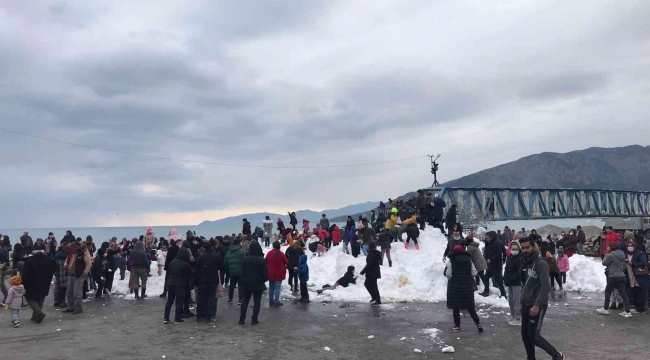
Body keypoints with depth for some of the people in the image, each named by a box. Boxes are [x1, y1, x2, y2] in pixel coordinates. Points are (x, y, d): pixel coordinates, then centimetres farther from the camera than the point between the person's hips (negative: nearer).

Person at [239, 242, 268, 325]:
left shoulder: (245, 259, -3)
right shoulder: (262, 260, -15)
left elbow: (242, 271, 3)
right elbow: (265, 273, -13)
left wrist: (242, 282, 15)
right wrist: (264, 280, 7)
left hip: (246, 284, 3)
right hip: (258, 285, -3)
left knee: (244, 301, 13)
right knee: (256, 302, 6)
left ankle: (242, 319, 13)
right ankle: (254, 319, 6)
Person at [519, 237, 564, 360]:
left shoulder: (541, 263, -14)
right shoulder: (525, 264, 10)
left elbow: (546, 287, -21)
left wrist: (537, 305, -24)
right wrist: (522, 304, 17)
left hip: (537, 306, -8)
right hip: (526, 305, 8)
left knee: (534, 336, -7)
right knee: (525, 335, 9)